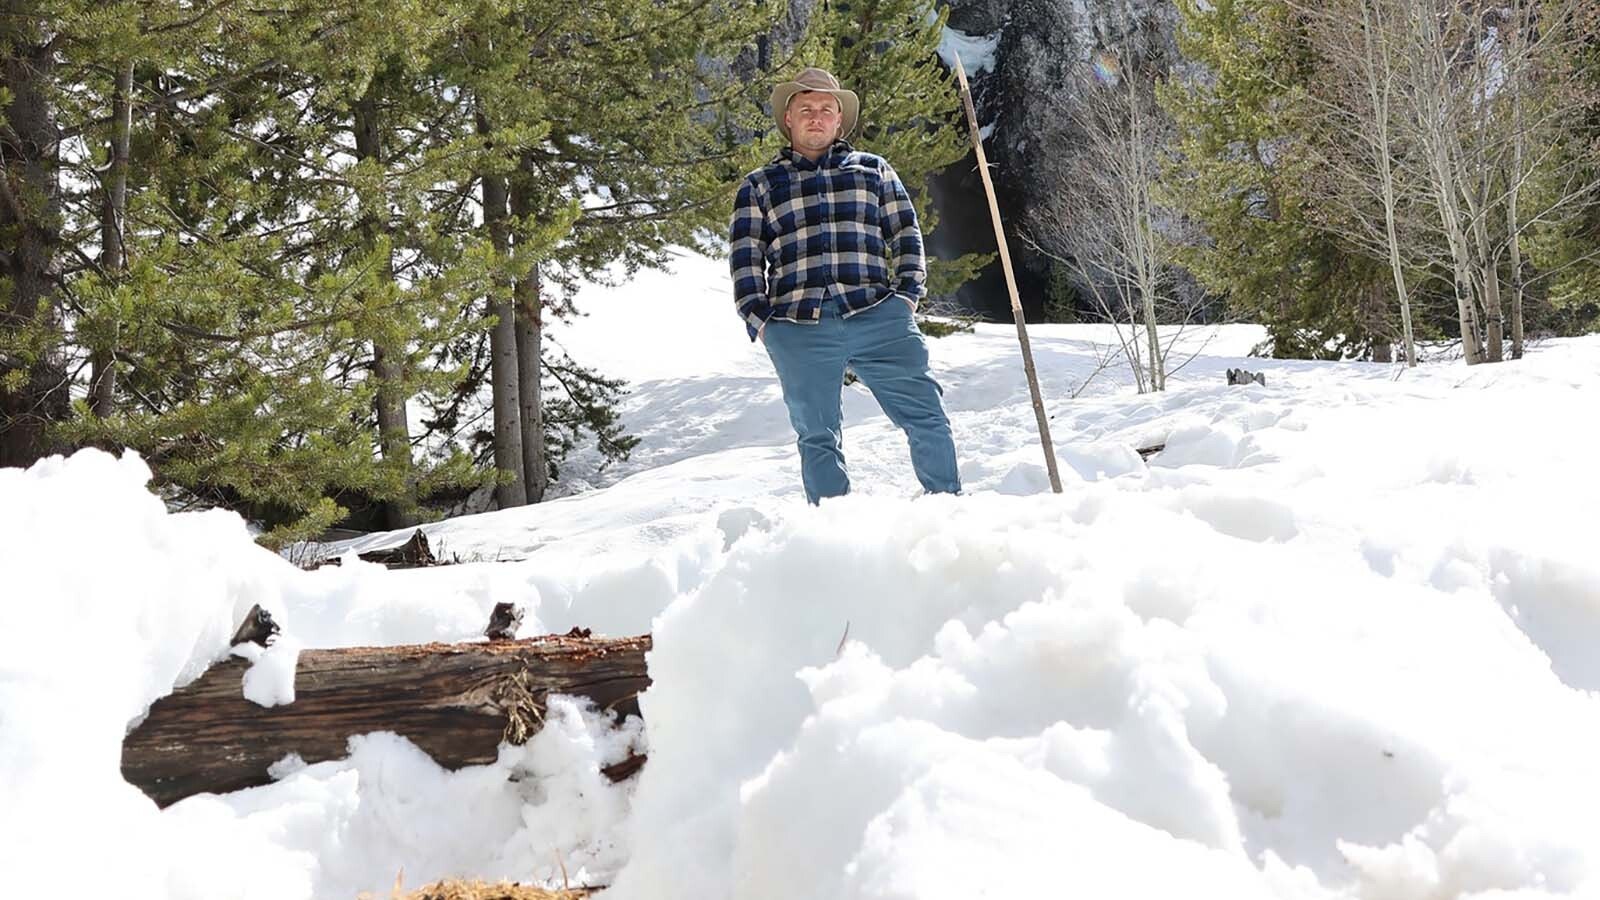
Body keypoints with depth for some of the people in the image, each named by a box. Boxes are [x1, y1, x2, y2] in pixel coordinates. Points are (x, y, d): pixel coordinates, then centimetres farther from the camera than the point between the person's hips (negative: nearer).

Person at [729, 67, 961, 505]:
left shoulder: (873, 170, 21)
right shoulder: (759, 186, 17)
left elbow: (905, 234, 18)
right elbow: (745, 258, 12)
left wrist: (908, 292, 4)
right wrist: (758, 319, 0)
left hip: (879, 317, 0)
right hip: (800, 328, 0)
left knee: (925, 415, -6)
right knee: (817, 436, 1)